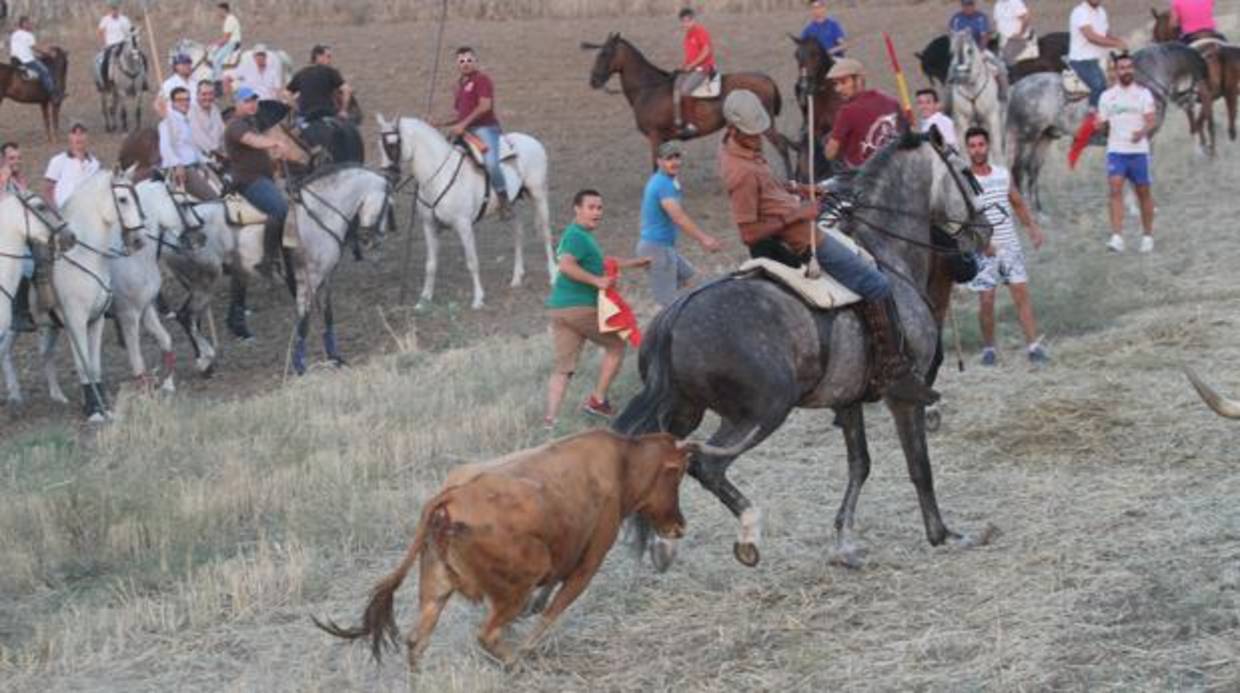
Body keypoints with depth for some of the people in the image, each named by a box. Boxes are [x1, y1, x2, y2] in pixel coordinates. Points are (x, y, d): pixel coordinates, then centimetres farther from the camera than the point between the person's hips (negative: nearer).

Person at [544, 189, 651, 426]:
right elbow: (566, 265, -27)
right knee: (617, 344, 11)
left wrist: (632, 263, 40)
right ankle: (598, 400, 12)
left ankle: (550, 418, -4)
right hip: (581, 308, -9)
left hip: (558, 308, 9)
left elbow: (597, 264, 35)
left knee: (563, 367, 6)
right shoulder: (577, 236, -12)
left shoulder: (580, 236, 21)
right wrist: (597, 281, -27)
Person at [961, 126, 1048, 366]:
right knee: (986, 300, -2)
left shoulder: (1003, 174, 7)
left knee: (1021, 293, -5)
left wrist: (1033, 227, 4)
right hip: (983, 250, -3)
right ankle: (988, 348, 14)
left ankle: (1033, 346, -7)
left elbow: (1018, 204, 19)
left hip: (1009, 245, 3)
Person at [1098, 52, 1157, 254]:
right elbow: (1101, 124, 14)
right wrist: (1096, 124, -8)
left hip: (1139, 150, -1)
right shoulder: (1107, 96, 9)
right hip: (1115, 150, 1)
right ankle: (1117, 237, -22)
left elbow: (1151, 121, -8)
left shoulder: (1143, 93, 2)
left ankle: (1148, 236, 23)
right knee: (1115, 189, -16)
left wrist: (1143, 132, -28)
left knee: (1143, 192, 8)